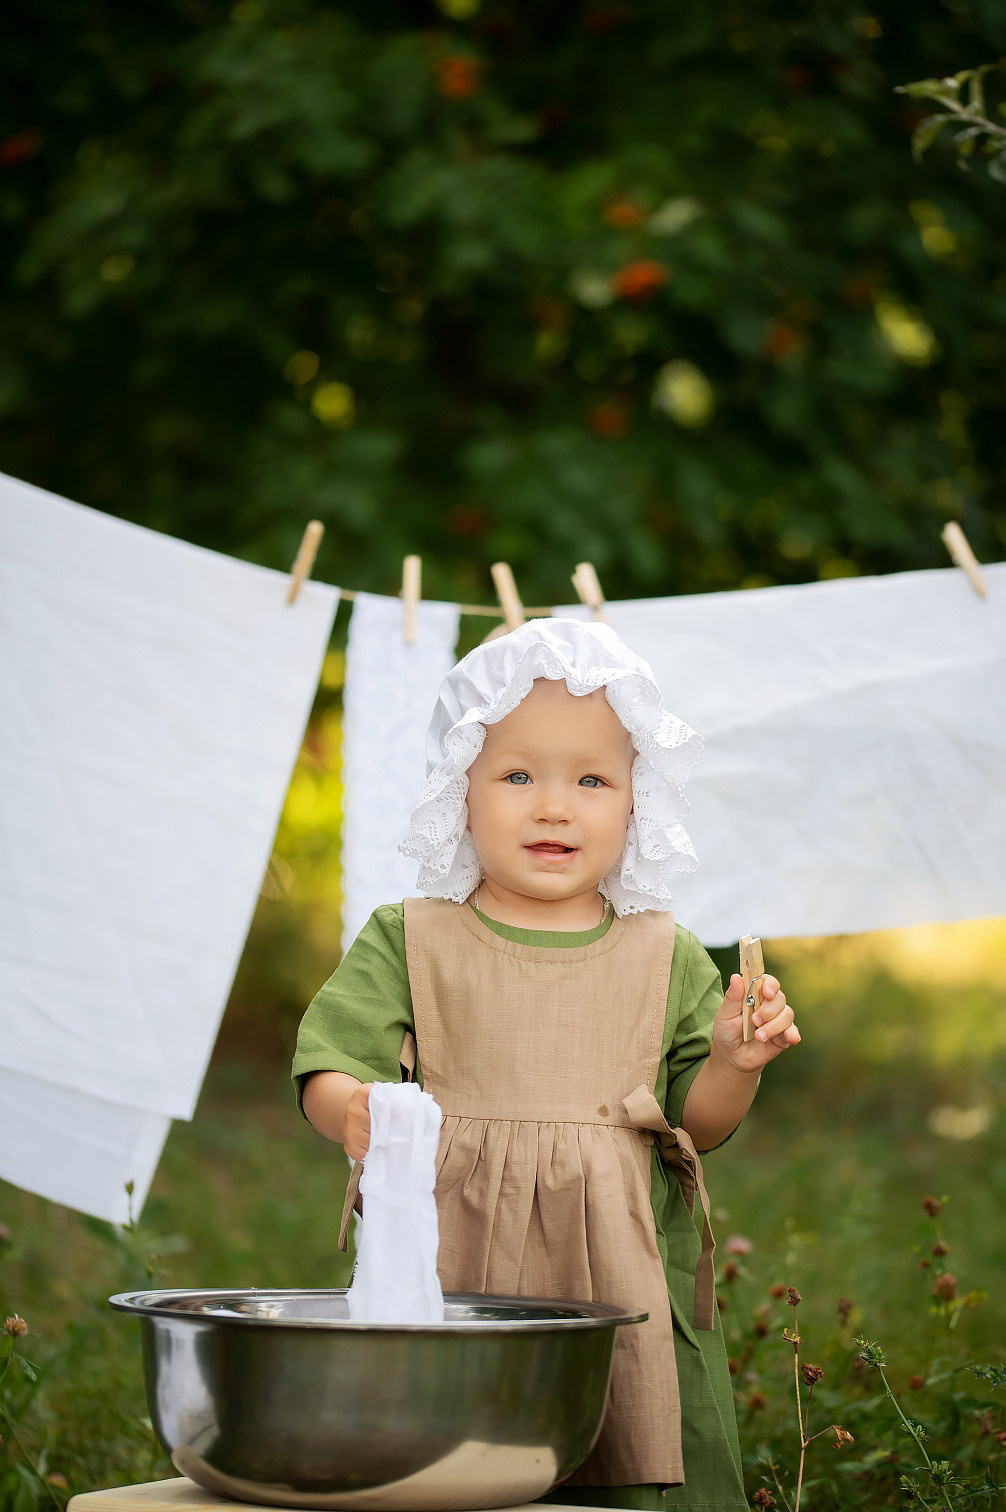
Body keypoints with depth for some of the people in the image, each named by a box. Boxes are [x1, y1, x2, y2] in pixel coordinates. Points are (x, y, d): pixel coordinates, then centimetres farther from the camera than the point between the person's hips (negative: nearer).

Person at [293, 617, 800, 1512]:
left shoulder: (666, 958, 9)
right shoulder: (408, 943, 5)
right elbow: (326, 1069, 1)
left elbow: (696, 1123, 12)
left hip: (617, 1291, 1)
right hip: (450, 1279, -1)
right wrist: (354, 1105, -21)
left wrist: (735, 1066, -8)